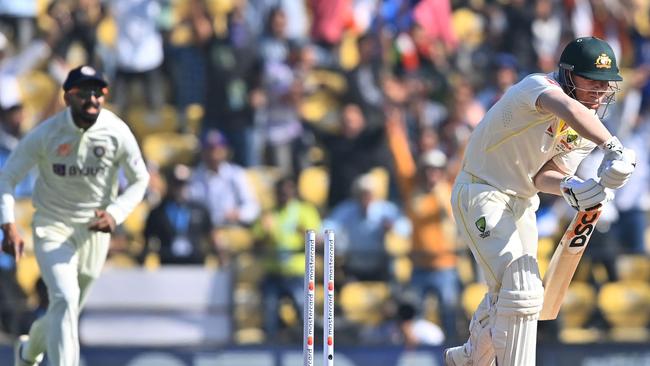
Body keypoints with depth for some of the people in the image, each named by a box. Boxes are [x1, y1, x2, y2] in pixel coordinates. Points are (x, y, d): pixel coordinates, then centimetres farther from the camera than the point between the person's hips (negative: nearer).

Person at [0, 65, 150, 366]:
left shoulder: (118, 132, -12)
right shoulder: (46, 134, -16)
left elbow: (139, 180, 1)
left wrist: (115, 214, -17)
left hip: (94, 230, 3)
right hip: (52, 226, -3)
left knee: (68, 308, 15)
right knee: (65, 300, -23)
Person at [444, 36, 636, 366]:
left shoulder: (588, 129, -1)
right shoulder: (539, 86, -26)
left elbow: (544, 176, -9)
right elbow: (569, 110, -51)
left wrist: (570, 187, -32)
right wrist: (613, 149, -63)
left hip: (522, 202, 9)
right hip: (482, 194, -9)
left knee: (504, 294, 23)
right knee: (522, 290, -21)